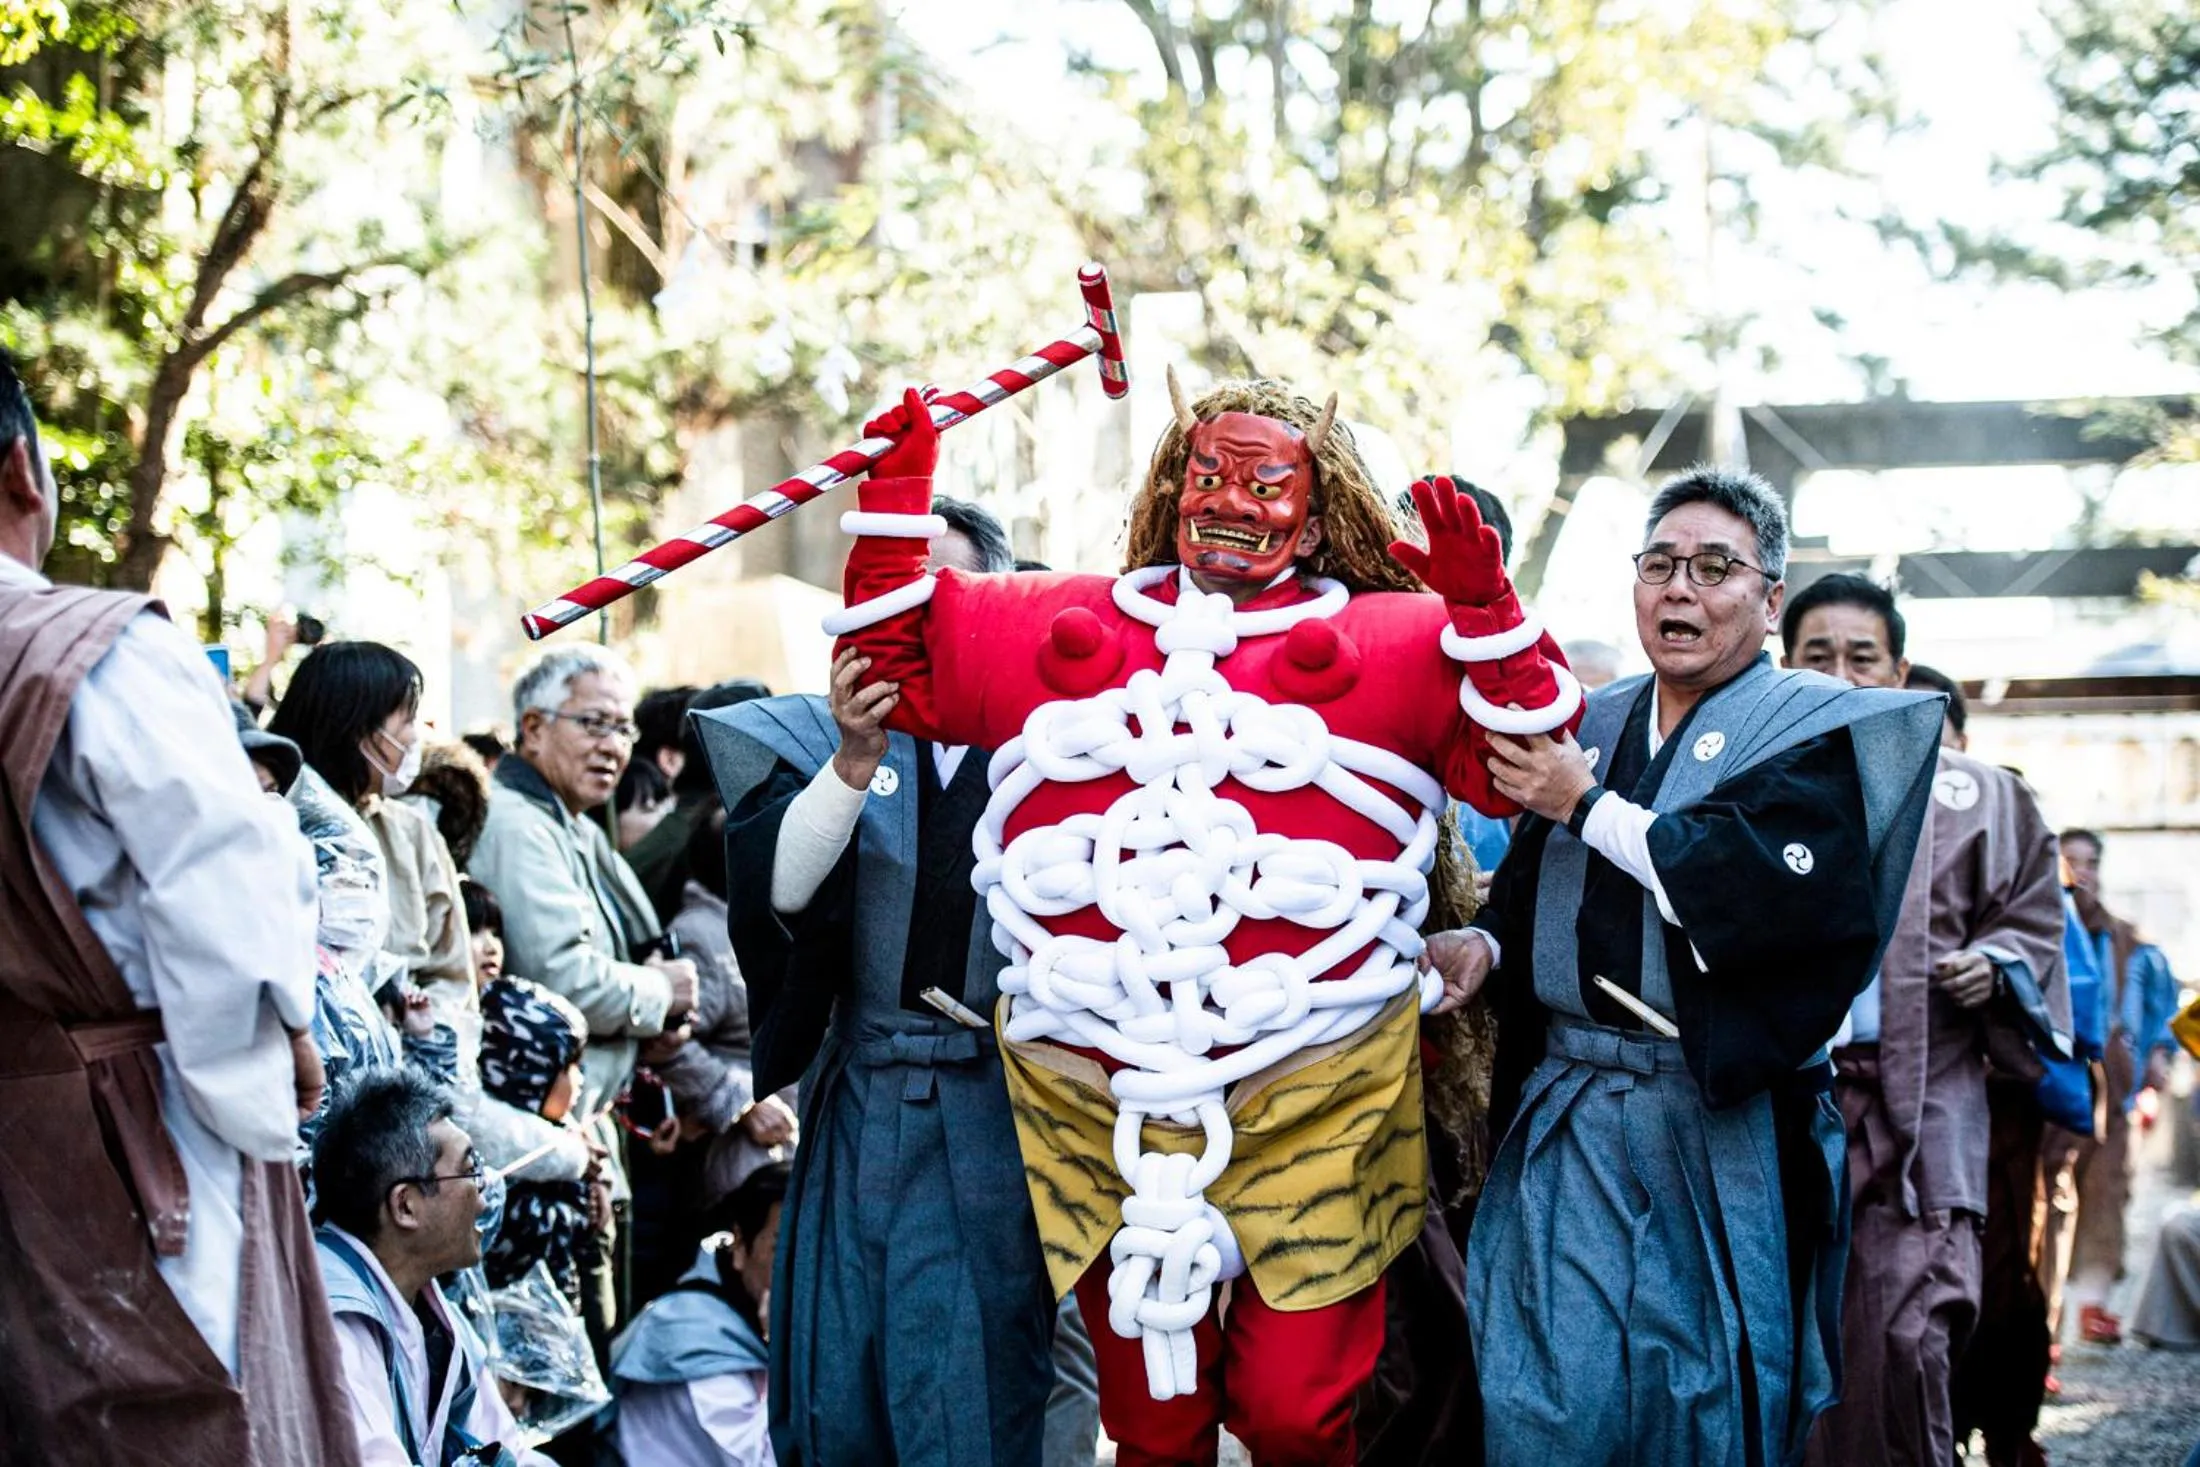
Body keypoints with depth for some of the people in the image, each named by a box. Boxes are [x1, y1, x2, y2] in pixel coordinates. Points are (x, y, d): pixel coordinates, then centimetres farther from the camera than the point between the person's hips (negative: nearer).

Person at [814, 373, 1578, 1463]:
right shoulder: (1060, 628, 13)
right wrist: (897, 497, 12)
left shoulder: (1396, 641, 5)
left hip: (1314, 1114, -2)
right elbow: (896, 667, 18)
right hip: (1097, 1113, 3)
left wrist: (1484, 608, -15)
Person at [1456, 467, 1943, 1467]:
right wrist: (1485, 942, -2)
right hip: (1567, 1110, 4)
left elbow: (1785, 890, -19)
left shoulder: (1819, 733, -2)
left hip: (1724, 1124, -4)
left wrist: (1589, 809, -13)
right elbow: (1528, 887, 21)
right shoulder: (1589, 727, 13)